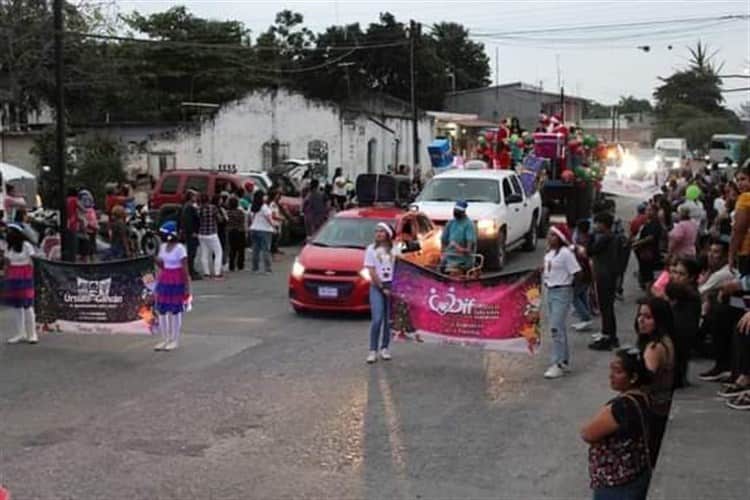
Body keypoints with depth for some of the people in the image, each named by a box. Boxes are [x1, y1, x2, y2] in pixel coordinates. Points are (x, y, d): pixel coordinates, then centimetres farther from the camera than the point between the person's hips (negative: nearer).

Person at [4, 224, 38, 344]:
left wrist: (31, 280, -11)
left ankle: (32, 334, 0)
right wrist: (6, 280, 6)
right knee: (16, 306, 8)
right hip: (12, 279, 6)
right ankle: (20, 334, 13)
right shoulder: (9, 247, 10)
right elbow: (7, 264, 11)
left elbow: (32, 263, -7)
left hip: (25, 279, -6)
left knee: (27, 305, -5)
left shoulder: (27, 246, -7)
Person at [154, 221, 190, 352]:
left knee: (175, 310, 2)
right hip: (164, 279, 7)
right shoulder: (163, 246, 8)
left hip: (176, 281, -7)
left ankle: (175, 340, 12)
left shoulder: (180, 248, -14)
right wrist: (158, 261, -5)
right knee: (161, 309, 7)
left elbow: (185, 269, -14)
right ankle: (165, 339, 18)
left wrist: (187, 286, -15)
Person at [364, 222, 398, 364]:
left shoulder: (394, 250, 7)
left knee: (388, 319, 4)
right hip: (377, 287, -2)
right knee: (377, 319, -12)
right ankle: (373, 350, -6)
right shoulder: (371, 249, 2)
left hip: (392, 286, 2)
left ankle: (384, 348, 15)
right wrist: (382, 288, -9)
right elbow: (372, 272, -3)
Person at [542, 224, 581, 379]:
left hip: (562, 292, -9)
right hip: (550, 291, 9)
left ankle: (558, 365, -8)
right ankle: (565, 361, 25)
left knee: (556, 328, -12)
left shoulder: (565, 253, -15)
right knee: (558, 327, 15)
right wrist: (545, 279, 7)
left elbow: (576, 273, -16)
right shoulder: (549, 253, 10)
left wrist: (567, 284, -6)